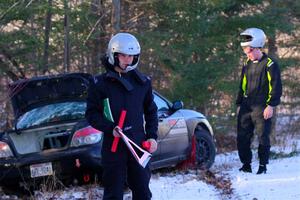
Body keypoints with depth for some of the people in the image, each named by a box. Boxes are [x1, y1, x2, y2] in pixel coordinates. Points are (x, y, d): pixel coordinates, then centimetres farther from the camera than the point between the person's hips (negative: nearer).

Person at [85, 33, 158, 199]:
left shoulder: (143, 82, 10)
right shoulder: (101, 84, -1)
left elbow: (151, 111, 18)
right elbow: (92, 114, -2)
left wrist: (152, 136, 5)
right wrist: (111, 128, -17)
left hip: (138, 144, 4)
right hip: (113, 146, -3)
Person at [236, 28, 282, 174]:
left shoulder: (269, 64, -7)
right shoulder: (247, 64, 15)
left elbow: (276, 87, -9)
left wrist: (271, 105, -15)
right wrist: (239, 104, 19)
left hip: (261, 108, -7)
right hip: (246, 107, 7)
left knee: (263, 138, -3)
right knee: (242, 138, 3)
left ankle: (263, 166, 5)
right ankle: (246, 166, 11)